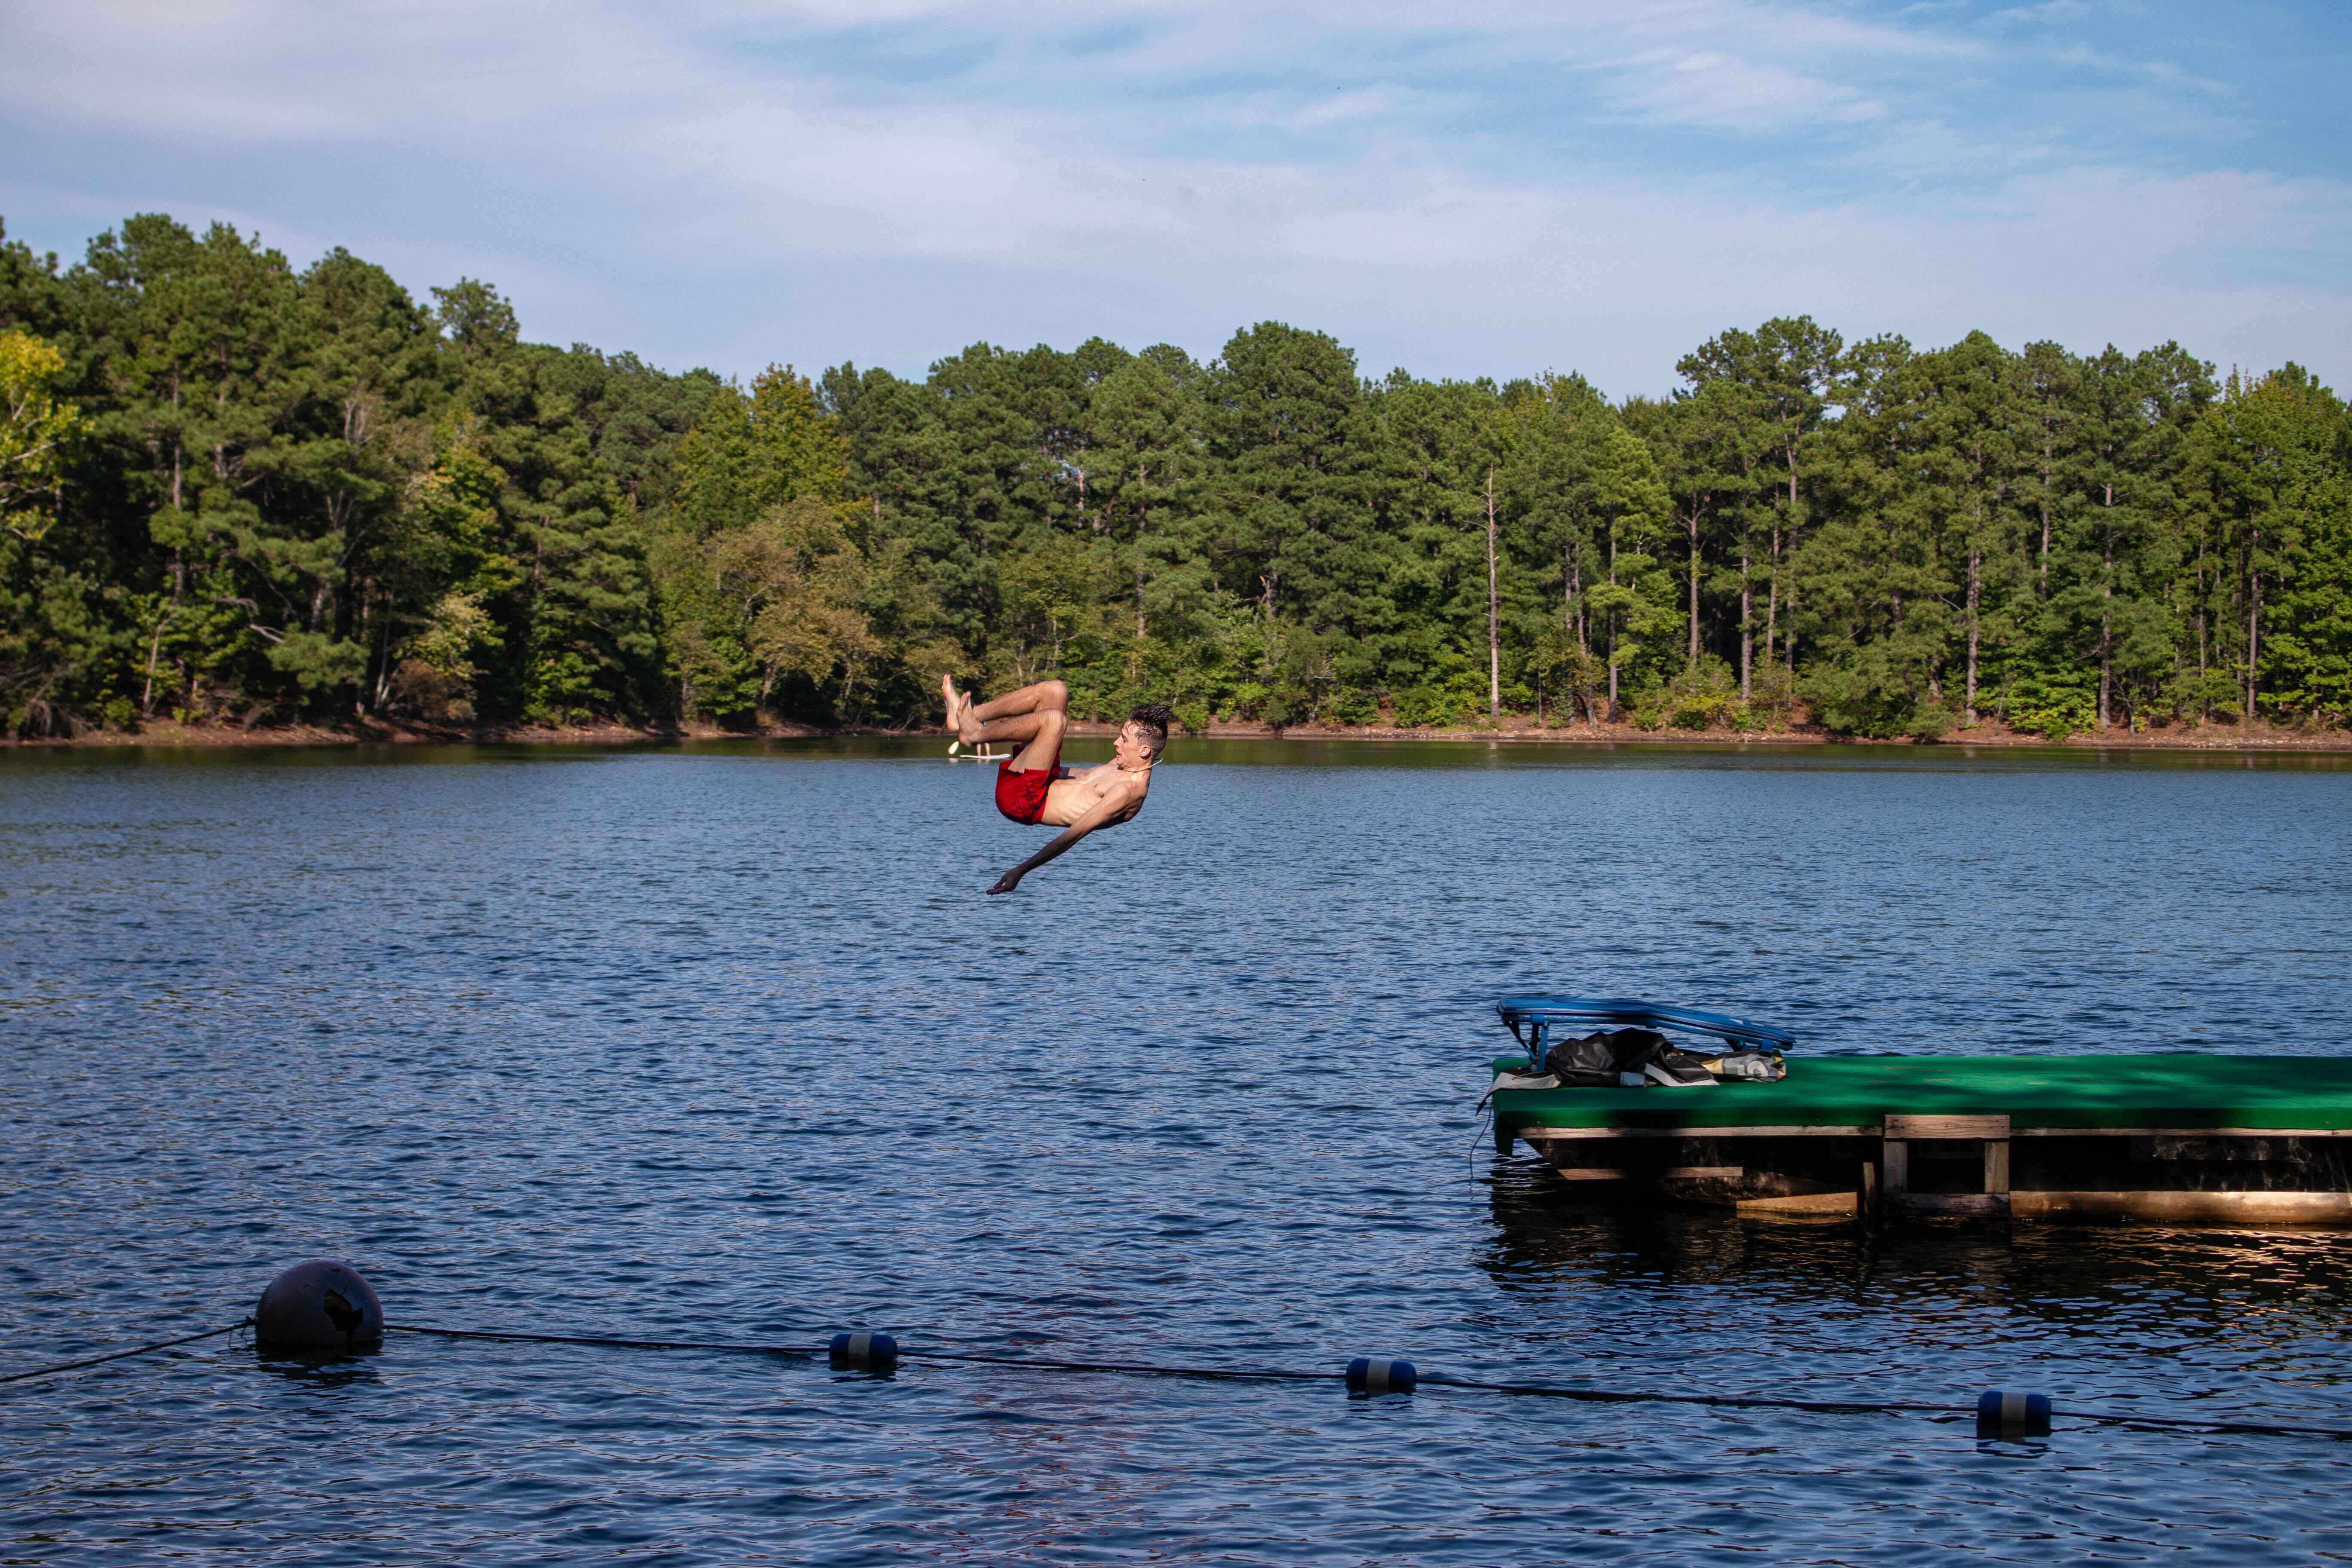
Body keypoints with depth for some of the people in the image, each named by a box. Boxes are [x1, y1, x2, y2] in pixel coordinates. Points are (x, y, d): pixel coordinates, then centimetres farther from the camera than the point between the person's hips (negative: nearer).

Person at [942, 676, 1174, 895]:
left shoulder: (1129, 791, -22)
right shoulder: (1125, 765, 6)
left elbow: (1074, 834, -25)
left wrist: (1021, 870, -26)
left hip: (1023, 802, -10)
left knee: (1054, 719, -27)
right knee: (1055, 691, 10)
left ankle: (975, 734, -9)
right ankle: (967, 716, 4)